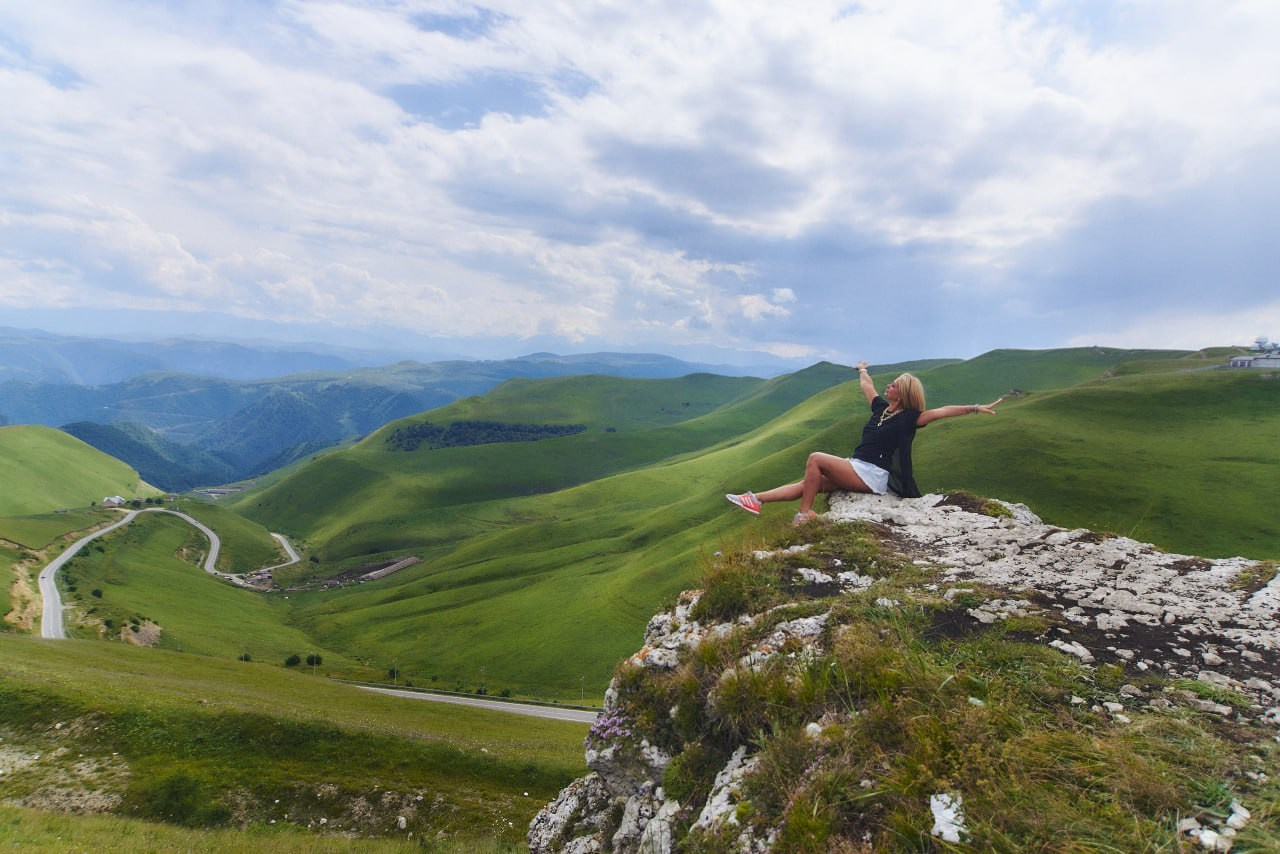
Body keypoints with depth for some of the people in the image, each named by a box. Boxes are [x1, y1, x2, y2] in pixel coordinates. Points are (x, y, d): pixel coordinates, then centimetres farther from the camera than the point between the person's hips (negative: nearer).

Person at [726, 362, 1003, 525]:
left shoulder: (908, 418, -8)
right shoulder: (881, 407, 12)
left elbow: (941, 411, -19)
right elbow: (865, 384, 29)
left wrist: (975, 408, -27)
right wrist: (862, 370, 46)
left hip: (873, 476, -8)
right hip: (858, 470, 8)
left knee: (816, 458, -22)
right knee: (807, 484, -2)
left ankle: (804, 515, -18)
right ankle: (757, 500, -7)